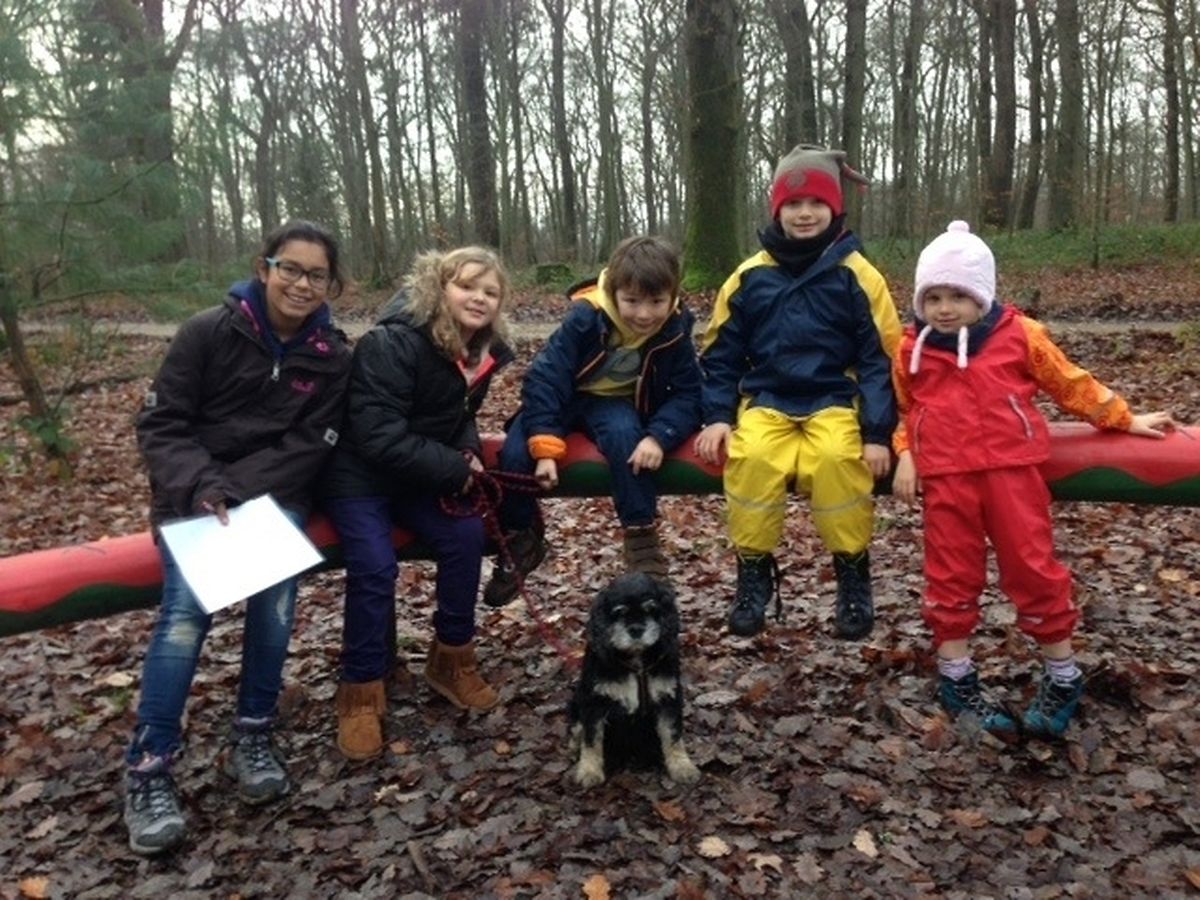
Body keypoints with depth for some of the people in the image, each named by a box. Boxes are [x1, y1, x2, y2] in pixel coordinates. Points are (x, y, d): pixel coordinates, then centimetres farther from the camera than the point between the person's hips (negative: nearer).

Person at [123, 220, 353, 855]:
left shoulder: (332, 357, 0)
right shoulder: (209, 331, -6)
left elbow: (306, 448, -4)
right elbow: (160, 425, -6)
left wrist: (236, 493, -18)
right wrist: (202, 487, -23)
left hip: (275, 494, 2)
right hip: (192, 491, -2)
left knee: (276, 590, -23)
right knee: (187, 605, -23)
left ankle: (253, 736, -4)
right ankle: (148, 768, -14)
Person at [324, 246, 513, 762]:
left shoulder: (482, 353, -2)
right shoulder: (389, 345, -25)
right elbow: (379, 438, -29)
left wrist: (467, 457, -11)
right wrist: (455, 469, -25)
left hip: (418, 475, 6)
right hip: (358, 474, -6)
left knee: (466, 534, -15)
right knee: (374, 565, -24)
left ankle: (452, 662, 3)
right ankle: (360, 693, -7)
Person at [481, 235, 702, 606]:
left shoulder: (674, 332, -16)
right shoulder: (585, 317, -23)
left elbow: (687, 394, -12)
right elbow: (544, 377, -22)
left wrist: (659, 436, -33)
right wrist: (545, 447, -31)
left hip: (618, 403, 1)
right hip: (566, 398, 0)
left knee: (624, 436, -35)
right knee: (514, 455, -24)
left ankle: (642, 538, -21)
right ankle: (521, 541, 1)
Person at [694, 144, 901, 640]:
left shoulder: (856, 274, 0)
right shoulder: (750, 276, 6)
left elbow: (880, 359, 0)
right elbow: (721, 354, 11)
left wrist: (877, 432, -11)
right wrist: (718, 417, -3)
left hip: (836, 402, -1)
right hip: (767, 402, 2)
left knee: (836, 459, -34)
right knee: (751, 458, -31)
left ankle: (853, 572, -10)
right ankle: (754, 571, -8)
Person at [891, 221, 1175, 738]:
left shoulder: (1018, 335, 3)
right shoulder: (912, 350, 6)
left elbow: (1070, 383, 12)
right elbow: (904, 409, 17)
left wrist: (1123, 419, 16)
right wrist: (905, 455, 3)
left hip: (1009, 469, -1)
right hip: (945, 477, 1)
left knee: (1033, 567, 3)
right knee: (951, 574, 8)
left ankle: (1062, 677, 19)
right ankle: (955, 677, 20)